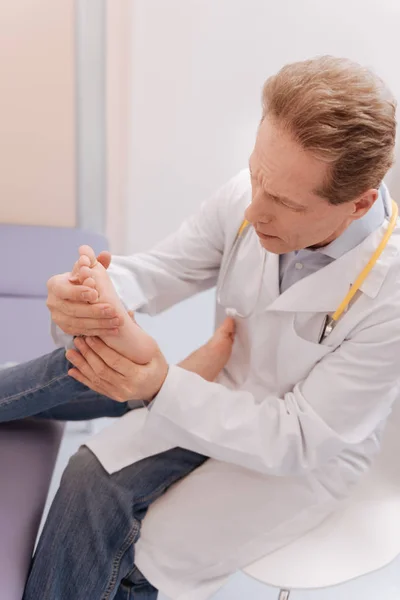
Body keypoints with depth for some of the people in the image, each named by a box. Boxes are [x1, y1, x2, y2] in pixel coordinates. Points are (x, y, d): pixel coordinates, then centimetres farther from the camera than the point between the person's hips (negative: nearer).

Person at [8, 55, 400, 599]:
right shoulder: (247, 198, -18)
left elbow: (302, 441, -26)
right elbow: (160, 270, -7)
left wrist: (163, 386, -36)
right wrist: (89, 294, -32)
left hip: (309, 453, -4)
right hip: (223, 394, 4)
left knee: (151, 556, -14)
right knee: (90, 477, -13)